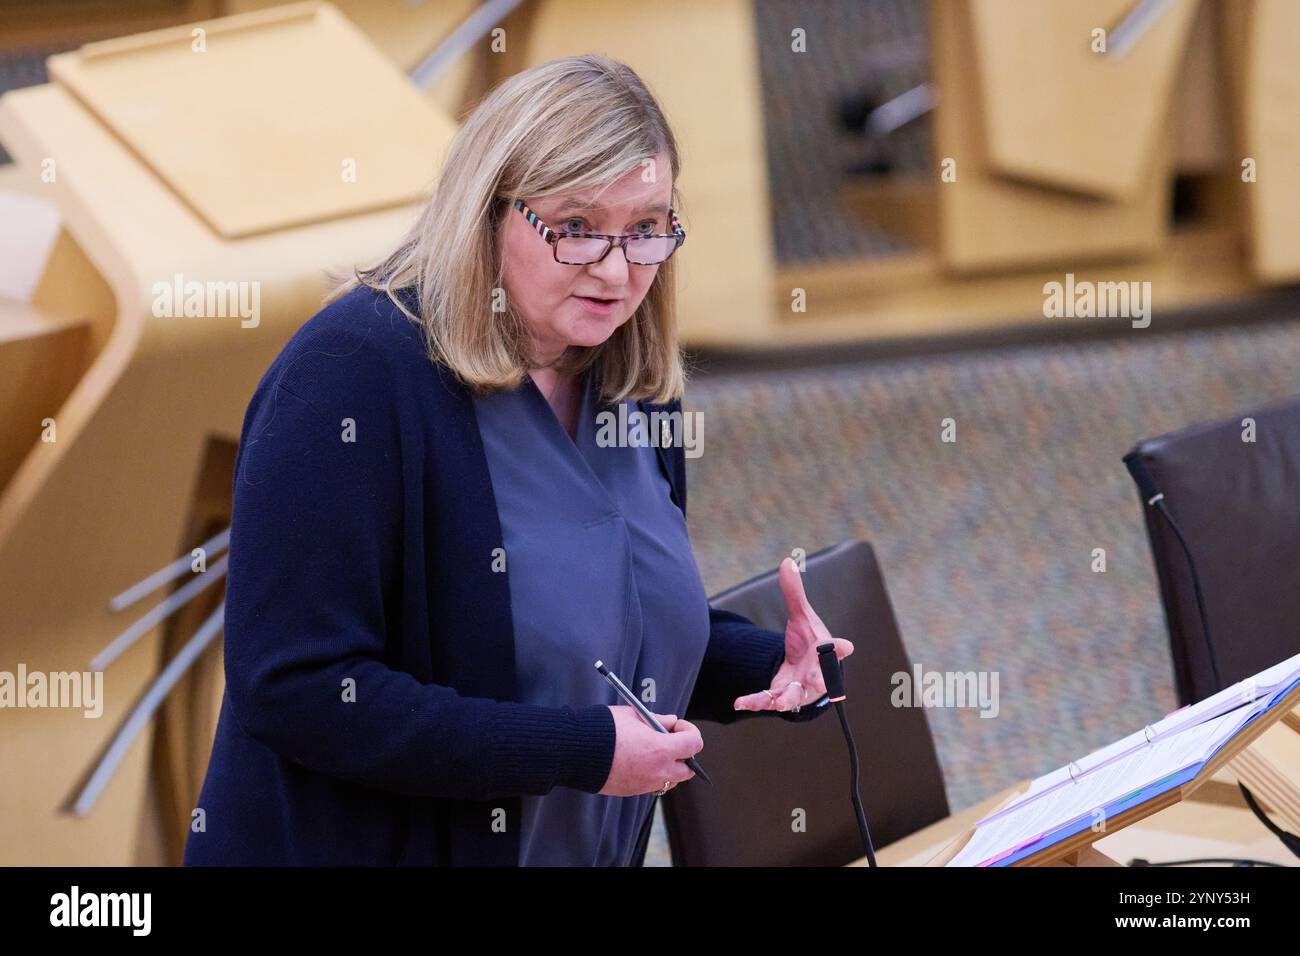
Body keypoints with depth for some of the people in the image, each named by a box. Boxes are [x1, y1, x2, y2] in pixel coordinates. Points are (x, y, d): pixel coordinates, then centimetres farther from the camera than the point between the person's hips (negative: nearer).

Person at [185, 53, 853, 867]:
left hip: (600, 847, 7)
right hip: (365, 845, -7)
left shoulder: (636, 388, 1)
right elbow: (296, 692, -26)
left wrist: (772, 665, -6)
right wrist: (582, 752, -25)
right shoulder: (354, 372, -21)